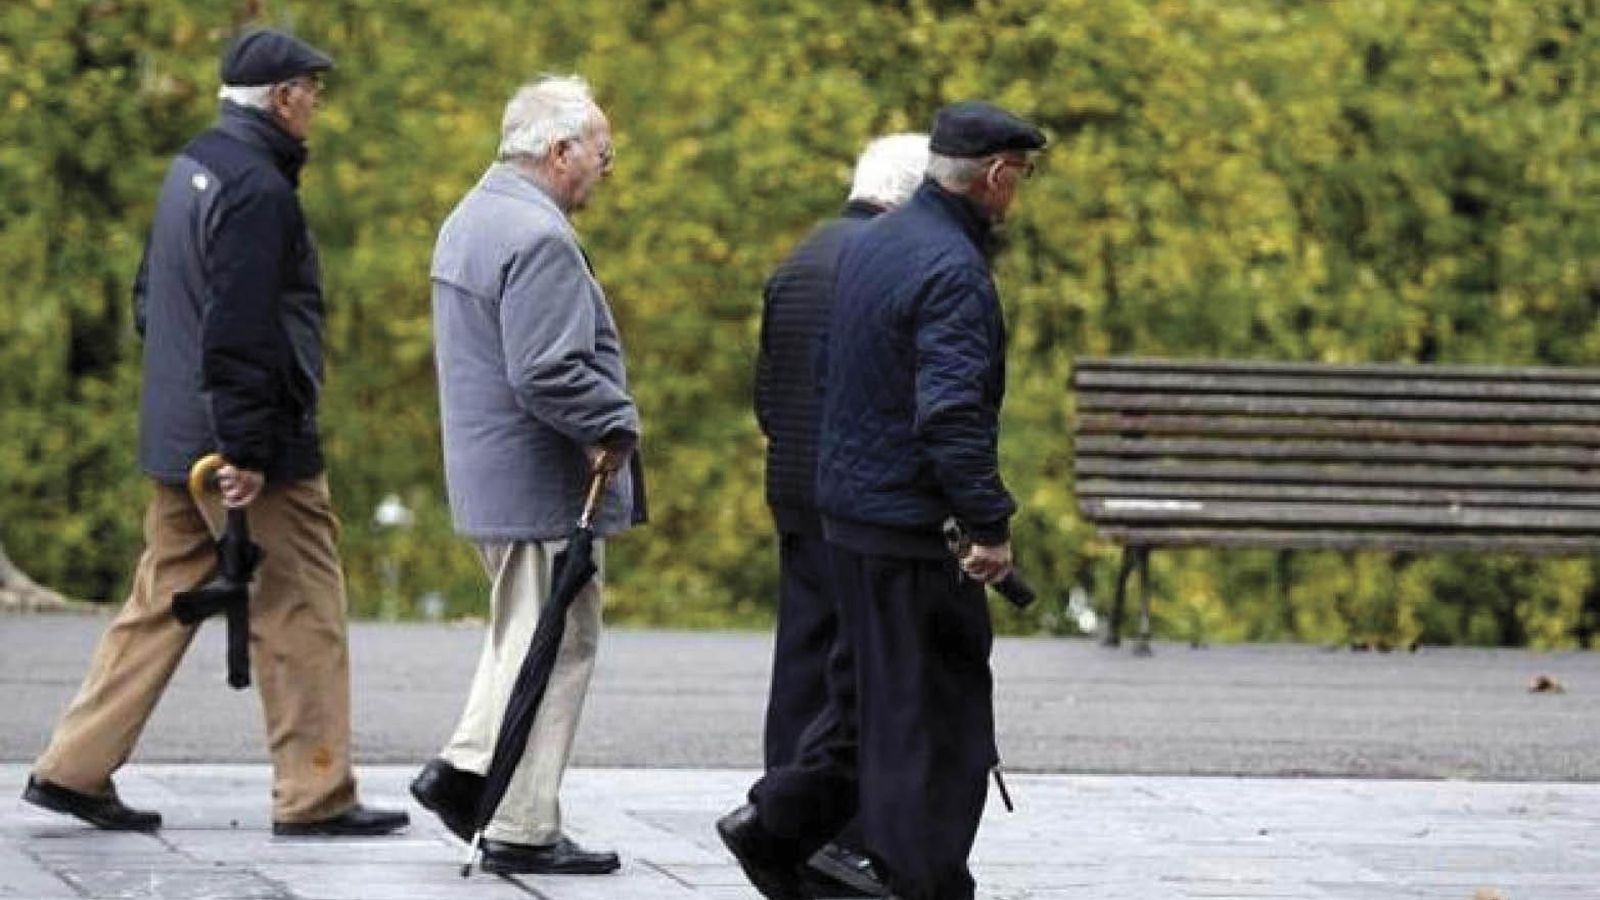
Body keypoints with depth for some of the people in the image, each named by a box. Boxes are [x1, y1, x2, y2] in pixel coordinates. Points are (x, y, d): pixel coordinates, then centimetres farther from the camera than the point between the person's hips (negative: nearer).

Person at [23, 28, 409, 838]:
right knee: (302, 616, -1)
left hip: (177, 438, 9)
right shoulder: (257, 189, -17)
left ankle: (75, 769, 13)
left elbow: (151, 298, 22)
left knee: (161, 603, 13)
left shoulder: (191, 170, 13)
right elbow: (240, 333, -23)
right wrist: (247, 451, -22)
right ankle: (313, 795, 4)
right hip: (262, 450, -9)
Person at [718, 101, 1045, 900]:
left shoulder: (871, 244, 11)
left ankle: (775, 824, 19)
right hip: (913, 520, -9)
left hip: (849, 499, 9)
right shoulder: (952, 271, -19)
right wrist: (990, 525, -25)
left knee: (873, 689, 19)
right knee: (933, 708, -1)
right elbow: (952, 413, -27)